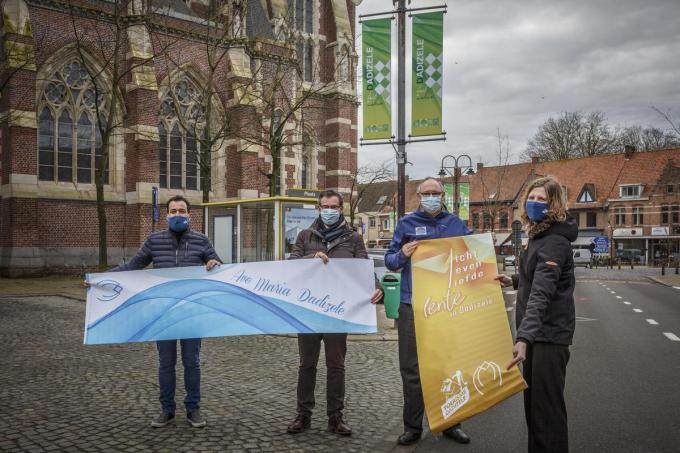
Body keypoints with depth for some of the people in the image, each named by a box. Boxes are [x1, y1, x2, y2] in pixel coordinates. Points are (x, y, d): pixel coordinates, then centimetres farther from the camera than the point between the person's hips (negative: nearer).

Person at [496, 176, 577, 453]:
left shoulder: (555, 242, -21)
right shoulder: (537, 235, 9)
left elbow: (541, 294, -33)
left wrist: (524, 338, -42)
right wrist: (514, 281, 11)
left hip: (550, 333, -10)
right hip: (536, 331, 10)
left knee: (547, 406, -3)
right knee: (532, 400, 20)